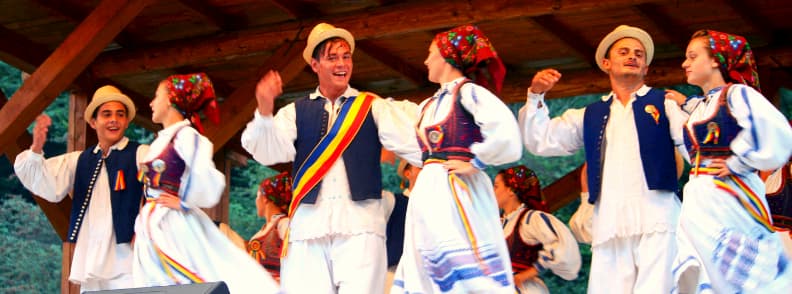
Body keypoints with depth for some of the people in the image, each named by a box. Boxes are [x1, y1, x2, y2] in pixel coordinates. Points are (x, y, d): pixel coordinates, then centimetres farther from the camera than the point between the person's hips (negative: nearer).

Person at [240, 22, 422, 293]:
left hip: (360, 222, -1)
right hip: (308, 223, 1)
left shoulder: (373, 107, 13)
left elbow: (410, 142, 2)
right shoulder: (295, 112, 14)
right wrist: (265, 111, -17)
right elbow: (270, 153, 0)